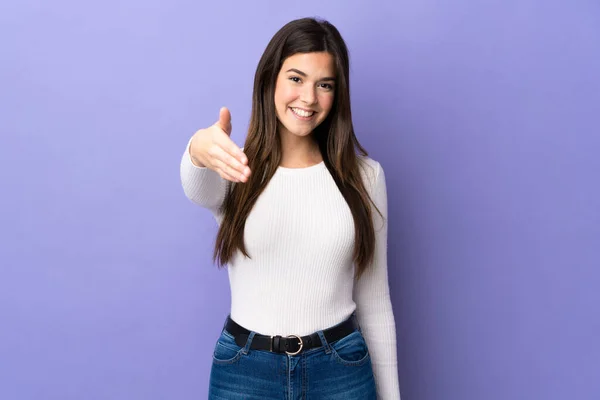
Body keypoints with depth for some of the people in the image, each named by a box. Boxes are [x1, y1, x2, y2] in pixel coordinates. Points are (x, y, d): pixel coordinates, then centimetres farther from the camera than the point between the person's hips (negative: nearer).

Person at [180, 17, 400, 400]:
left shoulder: (364, 175, -3)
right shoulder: (235, 171, -4)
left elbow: (374, 301, 1)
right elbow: (199, 190, -30)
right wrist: (200, 152, -53)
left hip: (341, 369, 1)